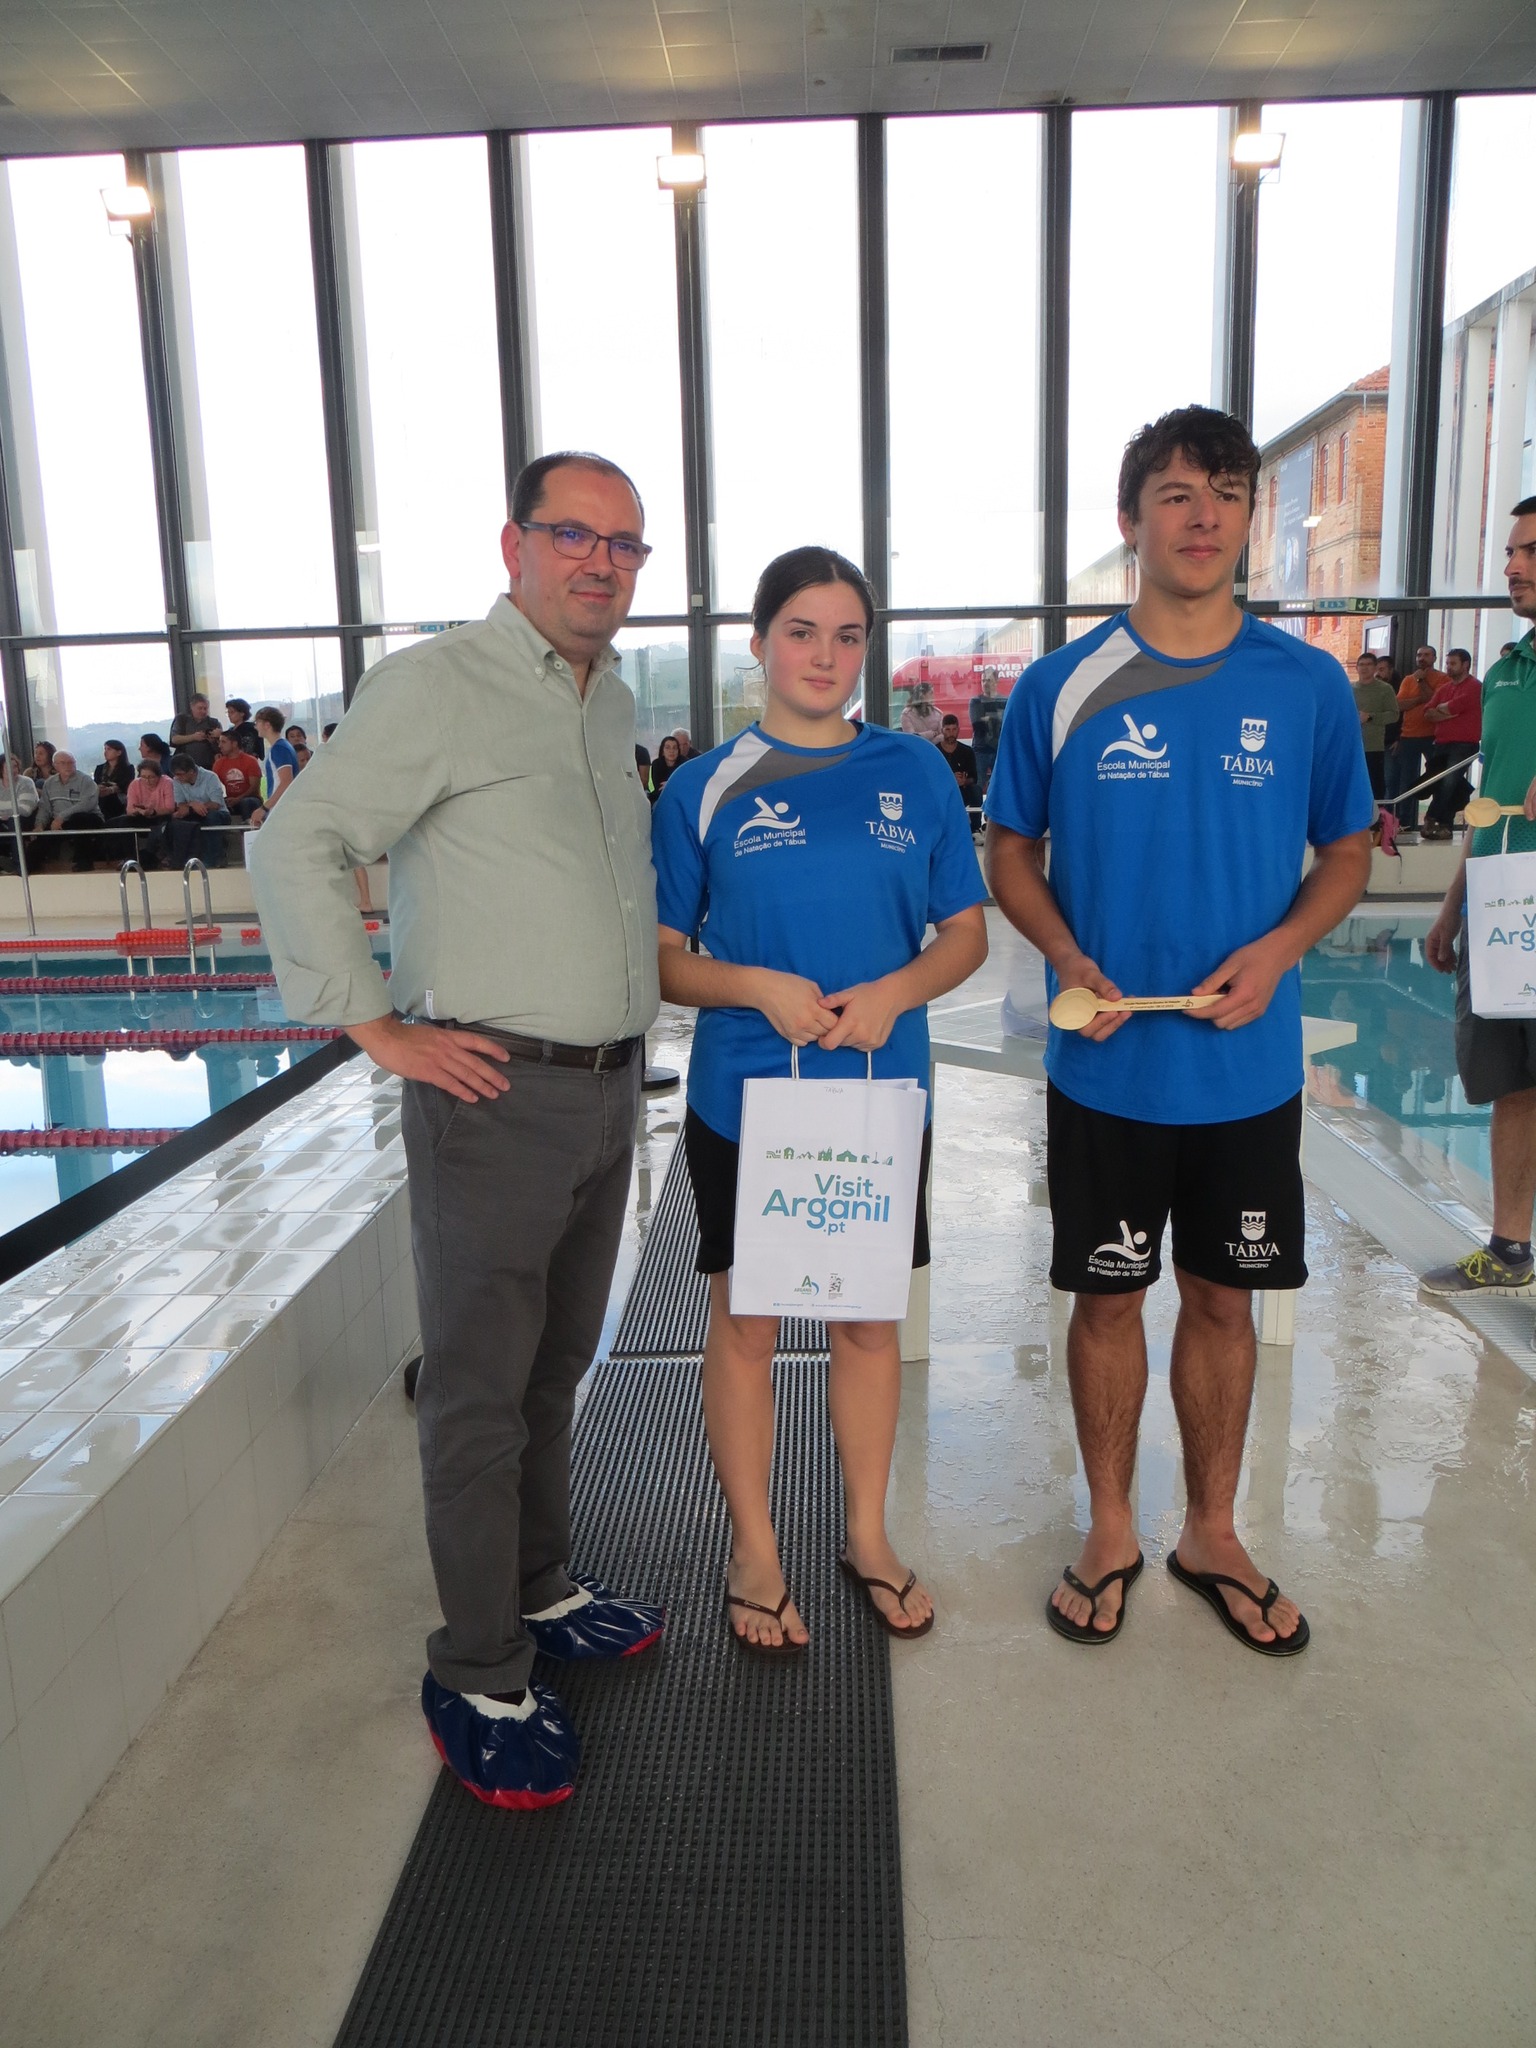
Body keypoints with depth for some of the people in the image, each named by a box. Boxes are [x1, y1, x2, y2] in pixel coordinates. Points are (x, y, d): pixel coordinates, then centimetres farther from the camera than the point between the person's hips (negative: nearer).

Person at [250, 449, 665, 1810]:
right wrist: (380, 1026, -15)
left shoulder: (614, 704, 15)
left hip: (608, 1087, 7)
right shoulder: (437, 686, -9)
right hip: (494, 1095, -7)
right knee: (480, 1390, 2)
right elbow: (296, 850, -13)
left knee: (558, 1365, 19)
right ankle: (478, 1682, 16)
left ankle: (540, 1591, 37)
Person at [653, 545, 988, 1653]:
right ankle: (754, 1550, 29)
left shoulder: (916, 772, 2)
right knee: (746, 1324, 9)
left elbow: (967, 931, 5)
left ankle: (869, 1534, 35)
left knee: (869, 1316, 14)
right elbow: (662, 958, -2)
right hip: (744, 1096, -2)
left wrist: (896, 991, -14)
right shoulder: (705, 789, -3)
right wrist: (760, 988, -19)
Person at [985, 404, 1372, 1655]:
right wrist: (1071, 962, -15)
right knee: (1110, 1297, 11)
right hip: (1107, 1068, -1)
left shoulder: (1310, 686, -2)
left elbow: (1346, 851, 7)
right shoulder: (1062, 687, -5)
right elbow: (1011, 852, 3)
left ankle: (1213, 1535, 34)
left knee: (1223, 1298, 14)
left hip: (1250, 1067, 1)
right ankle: (1111, 1530, 32)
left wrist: (1279, 948, -13)